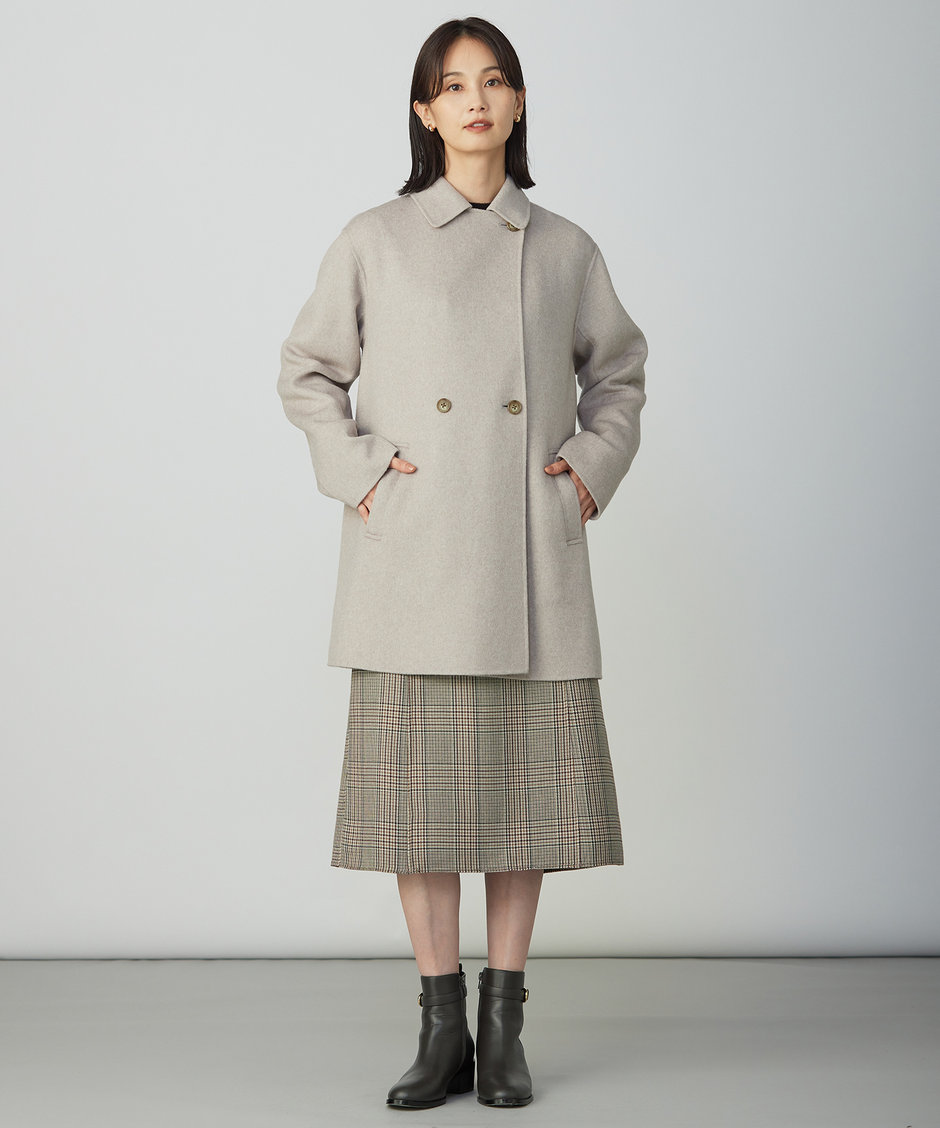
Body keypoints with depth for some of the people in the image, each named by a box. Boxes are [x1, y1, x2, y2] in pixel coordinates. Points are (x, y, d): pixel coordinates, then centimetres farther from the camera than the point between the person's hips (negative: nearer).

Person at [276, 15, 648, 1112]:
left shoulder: (564, 248, 9)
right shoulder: (374, 239, 5)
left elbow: (619, 369, 20)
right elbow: (308, 371, 12)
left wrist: (597, 466, 5)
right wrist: (354, 470, -2)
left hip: (530, 551, 1)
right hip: (412, 548, -1)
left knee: (527, 777, 2)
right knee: (421, 781, 0)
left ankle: (503, 1028, 15)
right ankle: (442, 1027, 12)